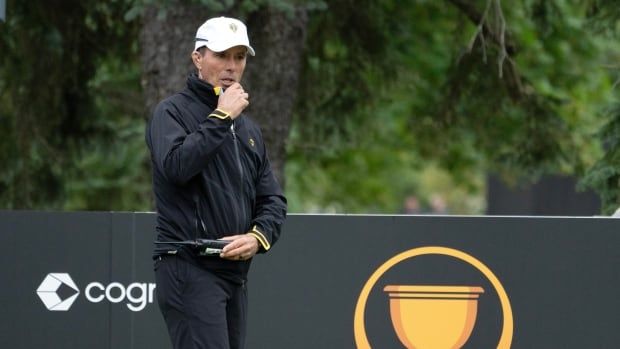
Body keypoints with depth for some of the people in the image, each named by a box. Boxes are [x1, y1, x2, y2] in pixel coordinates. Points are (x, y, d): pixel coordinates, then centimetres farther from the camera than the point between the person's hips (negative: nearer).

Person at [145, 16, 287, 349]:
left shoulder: (248, 128, 20)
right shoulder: (172, 111, -1)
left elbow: (273, 199, 19)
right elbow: (176, 165, -21)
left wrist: (258, 237, -2)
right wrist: (221, 118, -15)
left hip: (235, 273, 8)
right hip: (188, 269, -8)